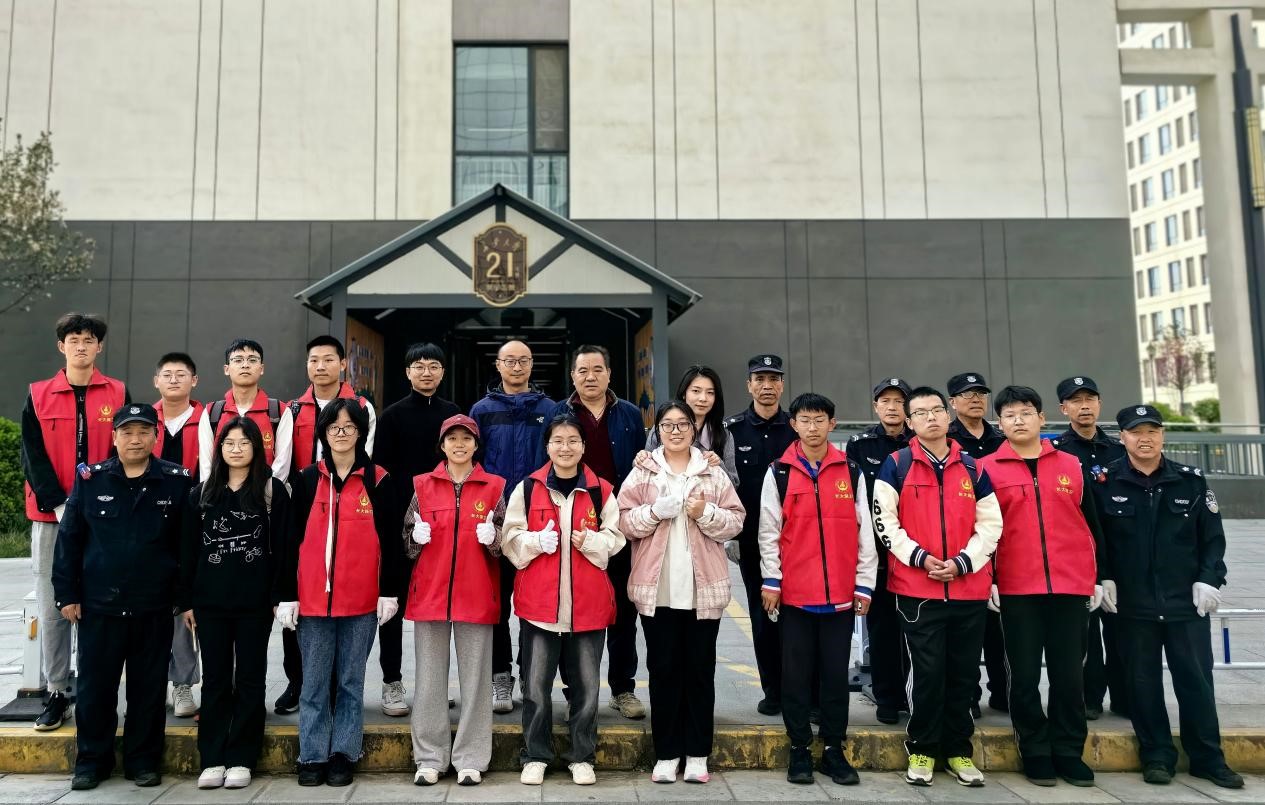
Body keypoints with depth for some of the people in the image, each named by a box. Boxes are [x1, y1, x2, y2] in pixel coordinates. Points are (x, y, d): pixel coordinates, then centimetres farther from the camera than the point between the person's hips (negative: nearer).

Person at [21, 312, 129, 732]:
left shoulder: (118, 394, 5)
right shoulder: (38, 396, 7)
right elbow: (33, 458, 1)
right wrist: (61, 507, -10)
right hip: (50, 516, 1)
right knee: (52, 607, 4)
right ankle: (56, 694, 14)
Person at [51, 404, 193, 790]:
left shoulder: (177, 481, -2)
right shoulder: (89, 479, 0)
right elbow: (69, 539, 4)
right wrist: (67, 594, 1)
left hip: (154, 609, -1)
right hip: (98, 605, 1)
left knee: (149, 689, 9)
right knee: (94, 687, 10)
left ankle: (143, 761, 23)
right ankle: (91, 760, 27)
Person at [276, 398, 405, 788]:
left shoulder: (379, 481, 1)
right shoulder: (306, 480, 5)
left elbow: (391, 541, 0)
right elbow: (292, 540, 5)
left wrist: (390, 592, -4)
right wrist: (287, 595, 0)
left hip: (362, 600, -1)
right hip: (313, 598, 1)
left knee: (351, 681, 9)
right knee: (314, 682, 8)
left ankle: (343, 756, 19)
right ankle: (312, 757, 19)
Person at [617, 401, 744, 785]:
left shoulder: (714, 472, 7)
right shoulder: (642, 472, 6)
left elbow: (735, 521, 2)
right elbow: (624, 522, 0)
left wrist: (706, 513, -14)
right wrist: (654, 511, -16)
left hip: (703, 588, 0)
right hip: (656, 588, 0)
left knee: (700, 669, 7)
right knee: (663, 669, 6)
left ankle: (697, 753, 18)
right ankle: (666, 753, 17)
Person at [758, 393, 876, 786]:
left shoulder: (851, 472, 6)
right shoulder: (779, 473, 2)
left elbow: (864, 531, 6)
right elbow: (768, 531, 1)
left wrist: (864, 583, 3)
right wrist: (771, 580, -3)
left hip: (841, 592, 1)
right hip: (794, 591, -1)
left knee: (836, 673, 8)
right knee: (796, 673, 6)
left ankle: (834, 750, 20)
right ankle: (800, 750, 18)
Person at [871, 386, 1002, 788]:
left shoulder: (972, 468, 8)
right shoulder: (895, 465, 0)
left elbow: (991, 524, 6)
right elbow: (885, 521, -4)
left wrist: (962, 562, -8)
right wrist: (920, 557, -15)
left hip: (969, 589, 3)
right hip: (917, 589, -3)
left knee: (965, 673, 10)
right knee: (927, 672, 0)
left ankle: (958, 750, 25)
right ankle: (922, 750, 16)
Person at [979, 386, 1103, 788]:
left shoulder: (1071, 465, 9)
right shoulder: (987, 469, 1)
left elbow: (1090, 524, 13)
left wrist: (1097, 577, 10)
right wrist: (986, 579, -4)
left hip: (1071, 587, 2)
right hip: (1016, 589, -2)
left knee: (1069, 673, 8)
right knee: (1025, 675, 5)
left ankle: (1069, 751, 22)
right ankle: (1036, 752, 19)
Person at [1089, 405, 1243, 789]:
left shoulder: (1192, 480, 3)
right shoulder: (1104, 482, -3)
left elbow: (1213, 536, 6)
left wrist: (1209, 579, -2)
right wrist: (1103, 579, -5)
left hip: (1188, 601, 1)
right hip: (1132, 604, -1)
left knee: (1196, 680, 8)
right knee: (1143, 682, 7)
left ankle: (1208, 759, 22)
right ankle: (1157, 757, 20)